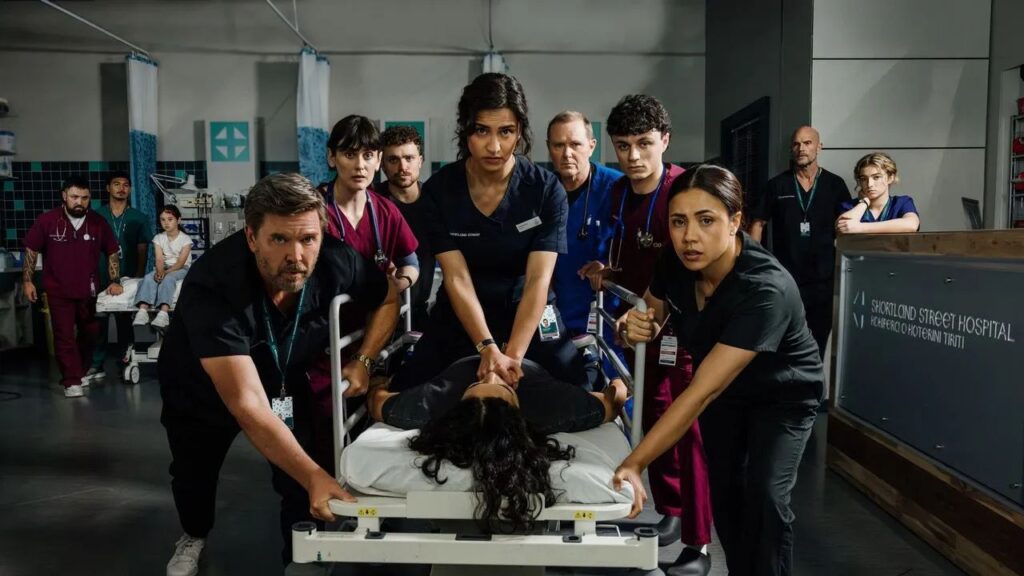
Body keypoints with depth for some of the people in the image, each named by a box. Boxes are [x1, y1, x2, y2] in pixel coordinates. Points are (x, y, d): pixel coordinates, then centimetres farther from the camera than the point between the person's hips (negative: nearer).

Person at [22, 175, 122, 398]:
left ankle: (81, 371, 30)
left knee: (90, 333, 12)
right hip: (58, 291, -2)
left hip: (89, 290, 2)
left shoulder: (98, 222, -5)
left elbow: (112, 253, 3)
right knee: (64, 336, -3)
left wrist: (115, 281, -3)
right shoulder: (47, 220, -9)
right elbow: (31, 250, 0)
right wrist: (27, 280, -3)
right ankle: (72, 381, 2)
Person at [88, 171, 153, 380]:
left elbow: (142, 250, 4)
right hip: (101, 278, 0)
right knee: (98, 321, 0)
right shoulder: (96, 215, 6)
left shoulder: (139, 218, 6)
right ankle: (97, 365, 7)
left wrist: (139, 276, -6)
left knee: (124, 322, 7)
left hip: (127, 278, 0)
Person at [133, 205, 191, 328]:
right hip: (164, 268, 4)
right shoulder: (158, 238, 6)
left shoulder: (185, 239, -5)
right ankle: (142, 311, -47)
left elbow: (181, 262, -15)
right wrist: (160, 271, -28)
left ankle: (163, 313, -56)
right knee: (148, 277, -29)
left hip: (181, 269, -4)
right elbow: (159, 260, -5)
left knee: (168, 278, -37)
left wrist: (166, 272, -30)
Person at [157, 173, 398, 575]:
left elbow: (389, 298, -8)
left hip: (283, 380, 2)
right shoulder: (212, 286, -42)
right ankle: (194, 536, 54)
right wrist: (314, 475, -52)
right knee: (194, 474, 21)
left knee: (305, 481, -10)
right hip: (200, 389, -1)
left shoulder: (336, 262, -31)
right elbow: (246, 404, -46)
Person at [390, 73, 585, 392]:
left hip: (531, 316, -1)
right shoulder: (439, 189, -13)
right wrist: (488, 348, -30)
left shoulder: (547, 189, -15)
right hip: (461, 317, 1)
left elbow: (538, 280, -20)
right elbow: (457, 278, -17)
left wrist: (514, 354, -32)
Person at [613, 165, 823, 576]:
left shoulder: (765, 289, -39)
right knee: (725, 492, 4)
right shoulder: (675, 262, -22)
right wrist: (638, 326, -27)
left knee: (764, 497, -18)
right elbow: (654, 313, 0)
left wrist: (633, 465, -43)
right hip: (724, 391, 5)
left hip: (783, 394, -5)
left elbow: (702, 391, -42)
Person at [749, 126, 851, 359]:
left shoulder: (835, 185, 3)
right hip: (785, 278, -1)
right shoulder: (777, 185, 2)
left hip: (823, 279, 1)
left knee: (817, 343, 10)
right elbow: (758, 223, 4)